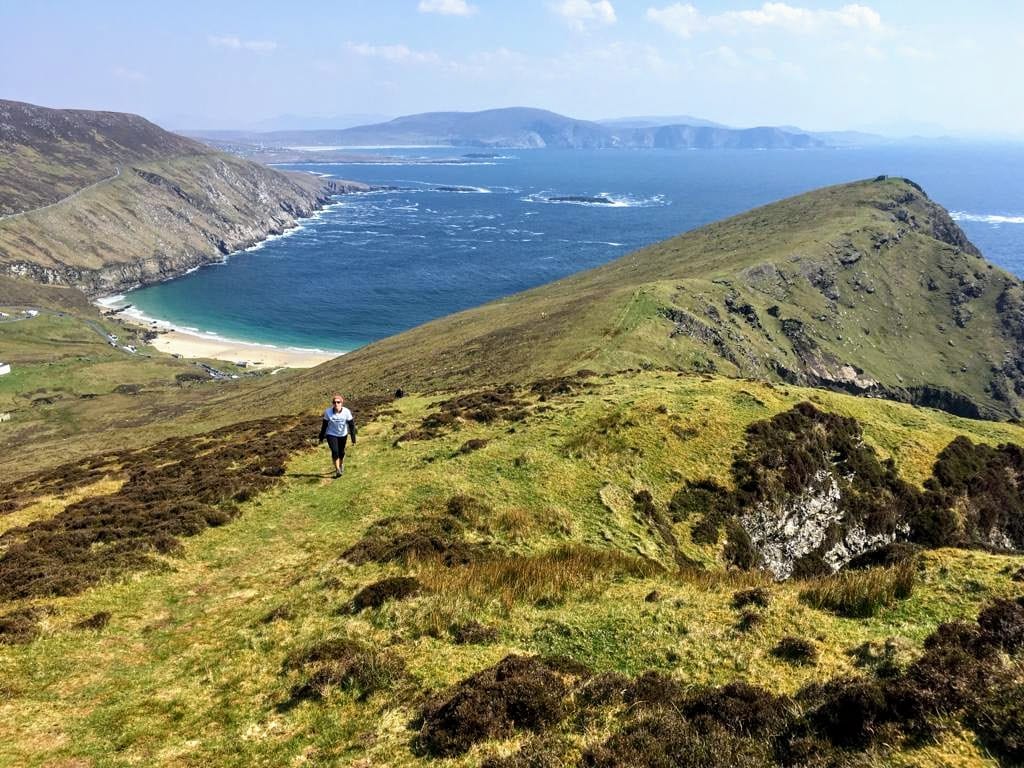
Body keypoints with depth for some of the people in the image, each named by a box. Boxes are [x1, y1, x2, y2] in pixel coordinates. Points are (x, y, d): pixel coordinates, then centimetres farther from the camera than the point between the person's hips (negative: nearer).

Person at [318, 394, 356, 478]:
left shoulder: (346, 412, -22)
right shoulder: (328, 412, -19)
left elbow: (352, 425, -15)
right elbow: (324, 425, -5)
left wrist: (353, 439, -16)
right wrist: (321, 437, 3)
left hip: (343, 435, 1)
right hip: (331, 434, -1)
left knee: (341, 452, 15)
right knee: (335, 451, -17)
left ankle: (341, 465, 45)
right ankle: (337, 470, -5)